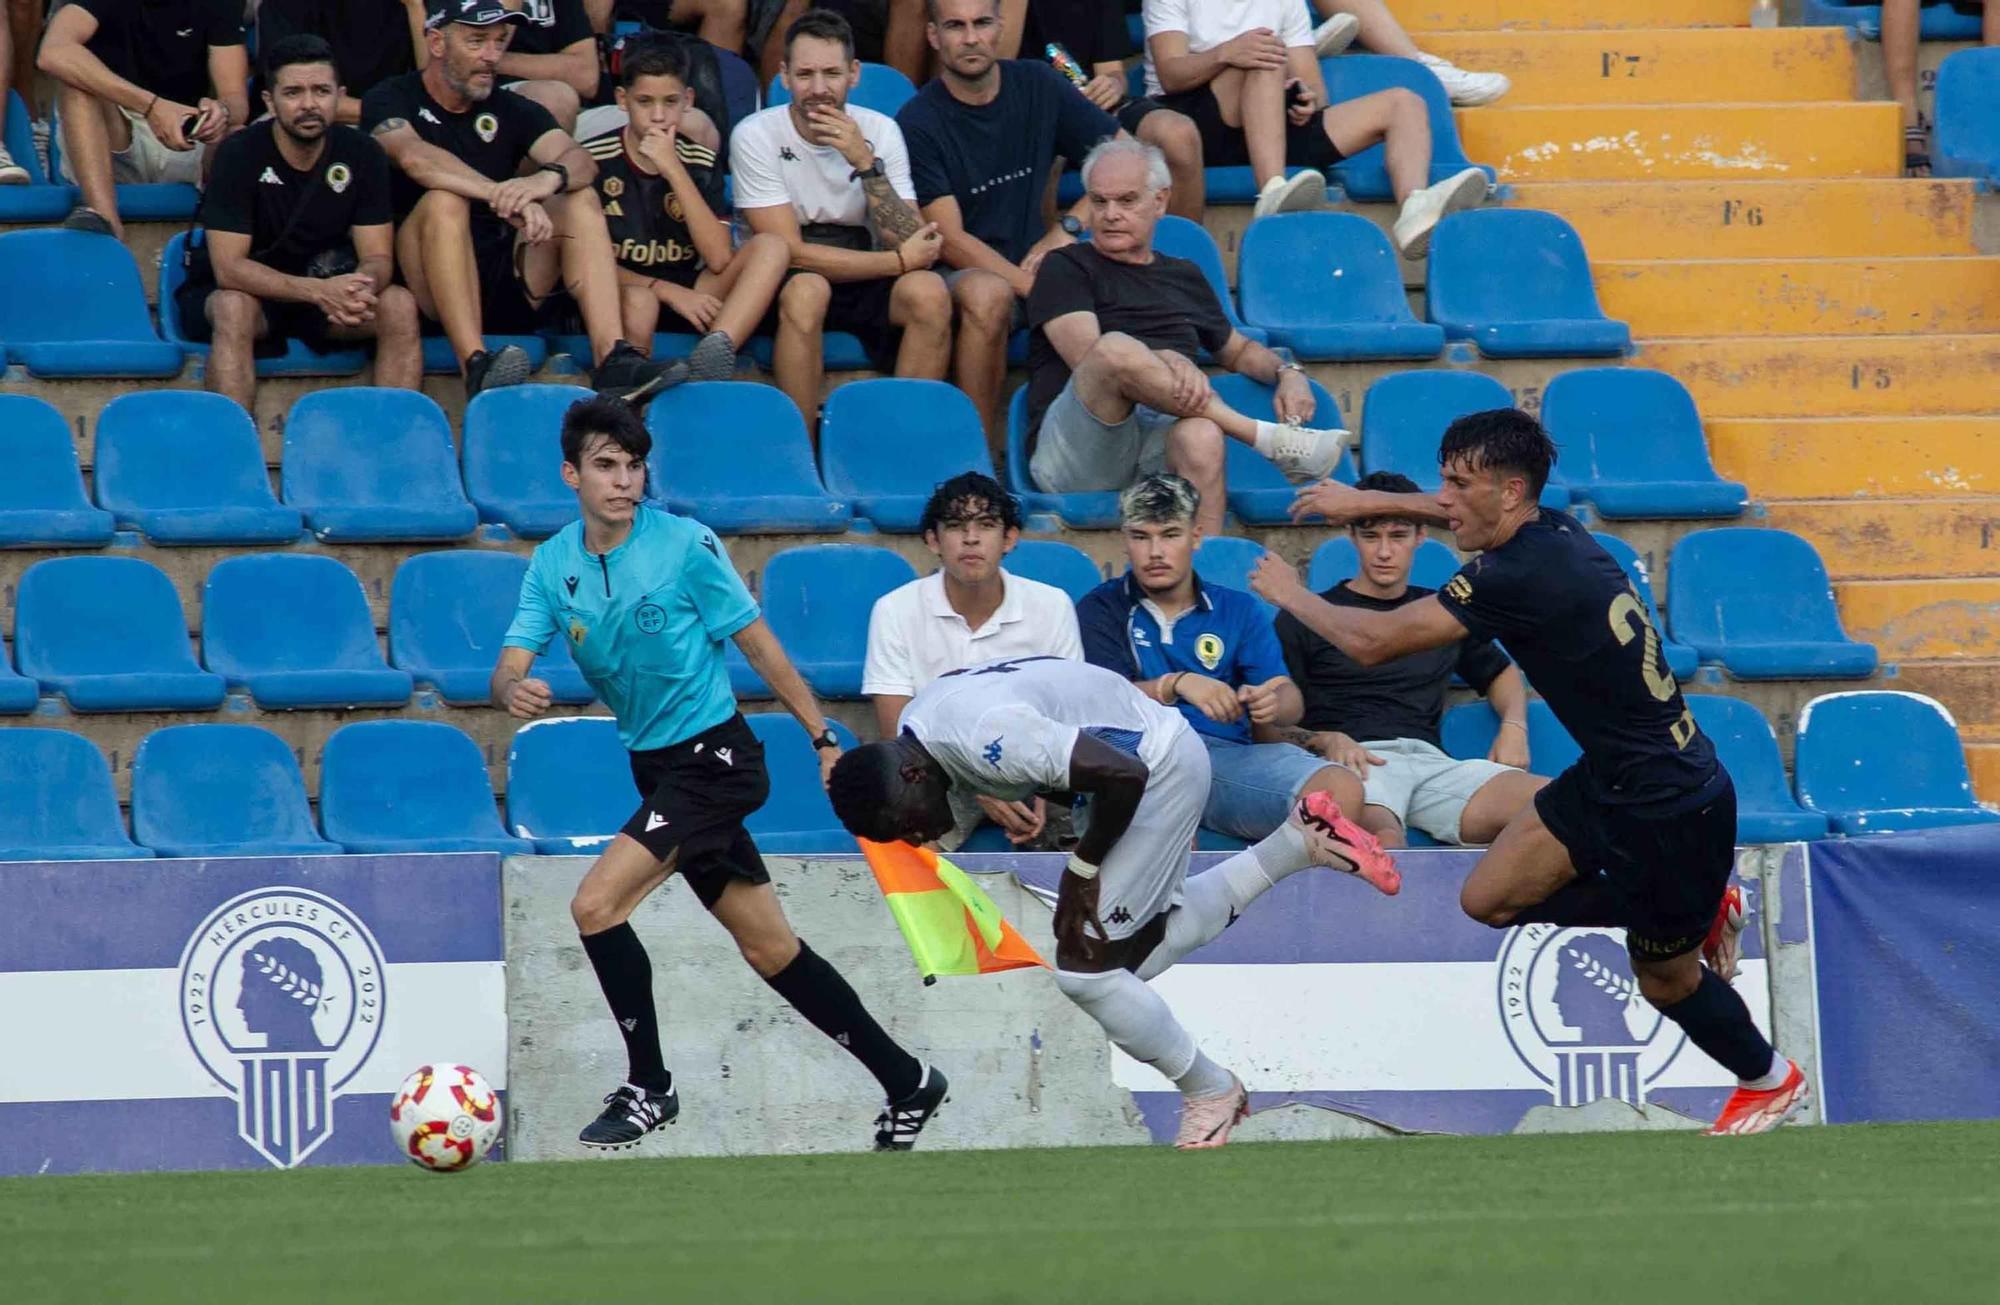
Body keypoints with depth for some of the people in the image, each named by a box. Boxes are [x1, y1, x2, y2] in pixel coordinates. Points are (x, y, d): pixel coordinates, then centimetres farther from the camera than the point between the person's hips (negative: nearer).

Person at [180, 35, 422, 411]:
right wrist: (318, 291, -38)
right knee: (234, 309, -37)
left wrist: (361, 288, -34)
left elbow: (377, 258, -7)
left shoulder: (361, 155, -6)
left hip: (324, 288, 3)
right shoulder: (240, 154, -17)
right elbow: (229, 267, -23)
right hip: (247, 291, -3)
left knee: (399, 306, -23)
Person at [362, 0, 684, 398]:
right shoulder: (392, 101, 3)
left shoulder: (510, 110, 15)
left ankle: (612, 359, -30)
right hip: (430, 289, -4)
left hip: (508, 291, 4)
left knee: (580, 199, -12)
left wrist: (549, 178, -29)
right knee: (444, 201, -29)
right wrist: (504, 197, -34)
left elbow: (579, 161, -4)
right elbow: (414, 157, -21)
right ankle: (476, 367, -44)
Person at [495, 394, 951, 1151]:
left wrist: (823, 738, -7)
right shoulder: (552, 565, 2)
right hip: (656, 768, 6)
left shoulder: (685, 546, -13)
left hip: (714, 755, -6)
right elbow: (511, 666, -4)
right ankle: (906, 1083, 21)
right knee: (769, 950, 10)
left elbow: (757, 643, -7)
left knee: (597, 904, -18)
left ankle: (648, 1088, -4)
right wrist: (514, 690, -28)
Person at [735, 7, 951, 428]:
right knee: (807, 290, -36)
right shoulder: (756, 136, -12)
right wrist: (899, 261, -17)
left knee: (929, 292, -27)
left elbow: (911, 245, -13)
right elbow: (791, 253, -17)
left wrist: (865, 163, -25)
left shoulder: (880, 131, -3)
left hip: (867, 282, 3)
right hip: (786, 284, -3)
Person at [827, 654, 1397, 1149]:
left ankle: (1210, 1092, 7)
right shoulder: (913, 727, -3)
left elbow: (1124, 775, -32)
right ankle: (1296, 844, 28)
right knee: (1142, 950, 22)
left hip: (1161, 765, -10)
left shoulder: (985, 734, -34)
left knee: (1084, 964, -11)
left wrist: (1084, 866, -20)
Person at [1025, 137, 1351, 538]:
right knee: (1116, 348, -36)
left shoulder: (1185, 277, 29)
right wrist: (1165, 360, -24)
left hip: (1161, 446, 3)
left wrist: (1287, 372, 18)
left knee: (1201, 437, -37)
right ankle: (1270, 438, -28)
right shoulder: (1066, 268, 12)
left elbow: (1237, 350, 42)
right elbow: (1086, 355, -5)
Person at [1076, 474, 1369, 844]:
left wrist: (1272, 705, -16)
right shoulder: (1101, 610, 15)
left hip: (1233, 754, 3)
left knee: (1343, 788, -25)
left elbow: (1291, 701, 9)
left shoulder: (1239, 610, 22)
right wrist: (1176, 685, -21)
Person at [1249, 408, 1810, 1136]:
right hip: (1611, 783, 9)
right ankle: (1704, 910, 24)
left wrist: (1291, 594, -5)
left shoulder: (1522, 578, -28)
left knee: (1663, 980, 6)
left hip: (1670, 810, -9)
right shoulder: (1551, 532, -1)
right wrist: (1372, 502, 25)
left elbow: (1370, 642, -22)